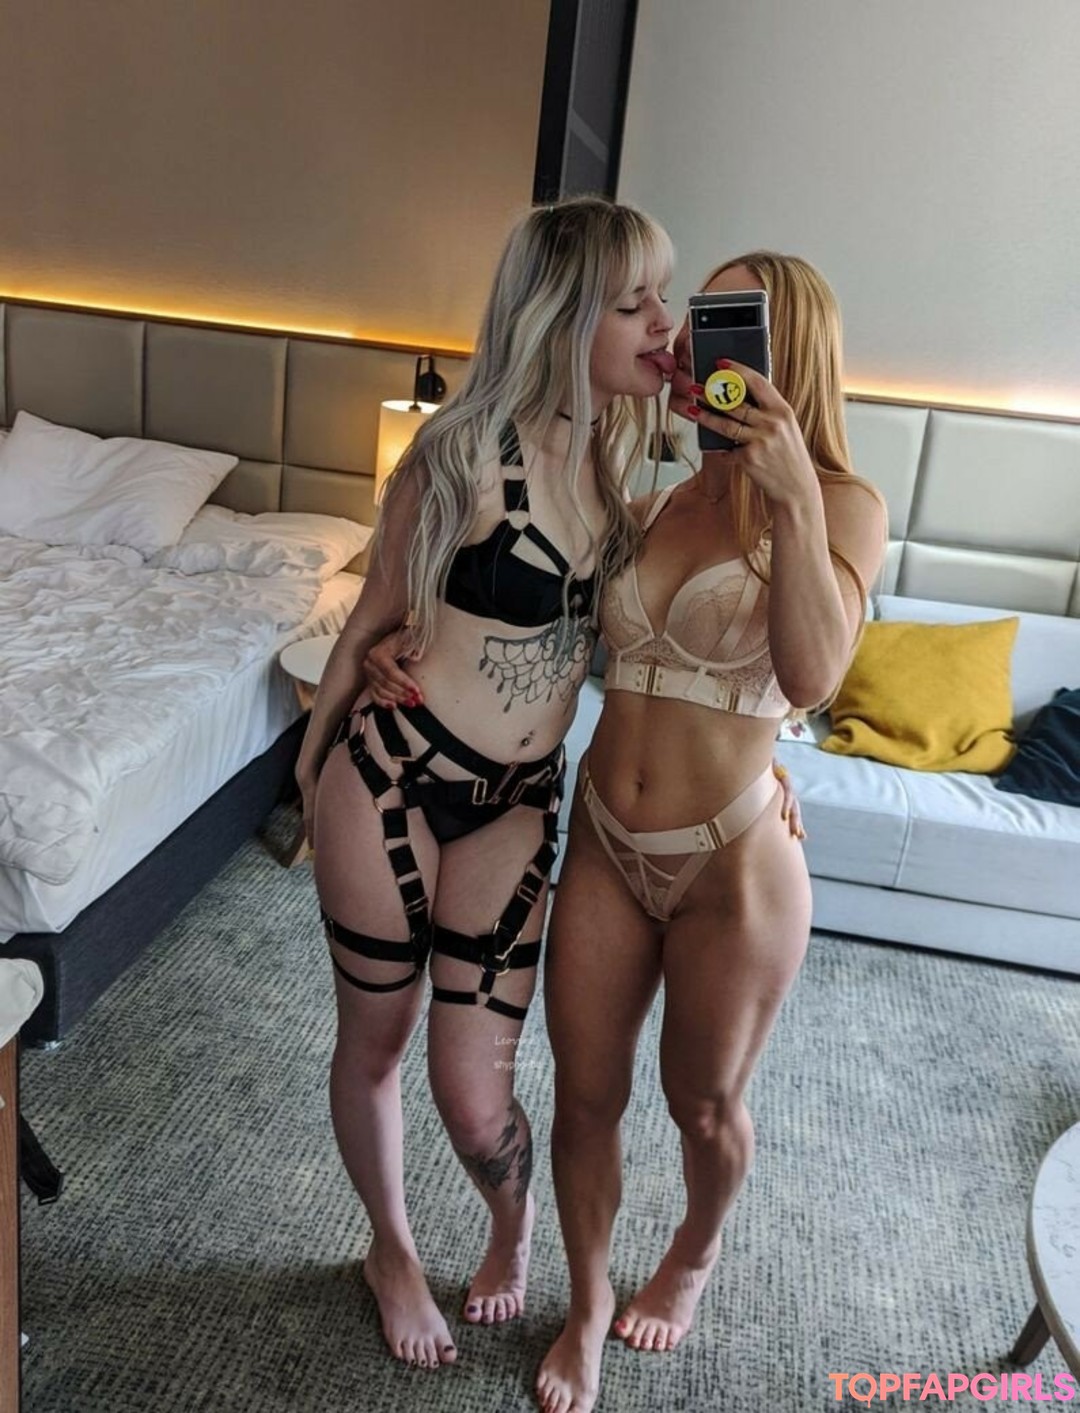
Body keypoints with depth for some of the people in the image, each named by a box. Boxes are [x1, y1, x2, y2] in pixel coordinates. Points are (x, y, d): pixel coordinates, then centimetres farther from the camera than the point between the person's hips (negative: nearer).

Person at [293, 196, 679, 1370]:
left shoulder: (617, 453, 1)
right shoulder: (463, 452, -14)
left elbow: (631, 611, 12)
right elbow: (374, 620, -3)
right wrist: (314, 763, 8)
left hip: (515, 806, 3)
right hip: (391, 779, -3)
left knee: (473, 1091, 6)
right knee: (374, 1042, 16)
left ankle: (513, 1220, 43)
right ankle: (391, 1248, 45)